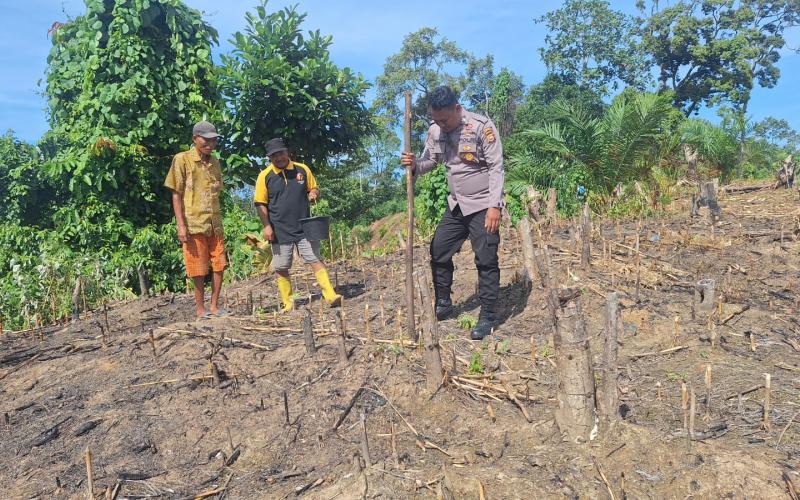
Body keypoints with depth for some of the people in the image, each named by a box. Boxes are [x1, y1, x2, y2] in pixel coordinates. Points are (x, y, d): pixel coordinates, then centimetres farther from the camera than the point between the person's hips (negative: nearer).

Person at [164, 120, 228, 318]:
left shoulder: (214, 162, 12)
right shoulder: (182, 160, -4)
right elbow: (176, 194, -6)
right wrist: (181, 225, -13)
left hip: (215, 224, 5)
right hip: (194, 224, -5)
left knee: (219, 265, 6)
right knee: (199, 270, 2)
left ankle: (214, 306, 18)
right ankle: (200, 309, 14)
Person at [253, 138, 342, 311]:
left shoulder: (302, 170, 3)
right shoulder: (265, 176, -2)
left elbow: (314, 188, 15)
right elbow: (260, 204, 0)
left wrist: (313, 194, -8)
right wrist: (267, 226, -8)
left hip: (304, 227, 0)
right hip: (280, 231, 0)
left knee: (316, 260, -5)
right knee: (281, 268, 6)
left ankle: (331, 296, -5)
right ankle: (287, 303, 18)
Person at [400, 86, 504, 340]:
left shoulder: (481, 127, -17)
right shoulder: (435, 130, 1)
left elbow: (496, 168, -16)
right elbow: (429, 160, 11)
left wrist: (494, 206, -21)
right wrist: (414, 165, -13)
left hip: (482, 206, -6)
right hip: (456, 205, 7)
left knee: (486, 261, -4)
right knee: (438, 251, 9)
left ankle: (487, 317, 6)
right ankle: (443, 304, 26)